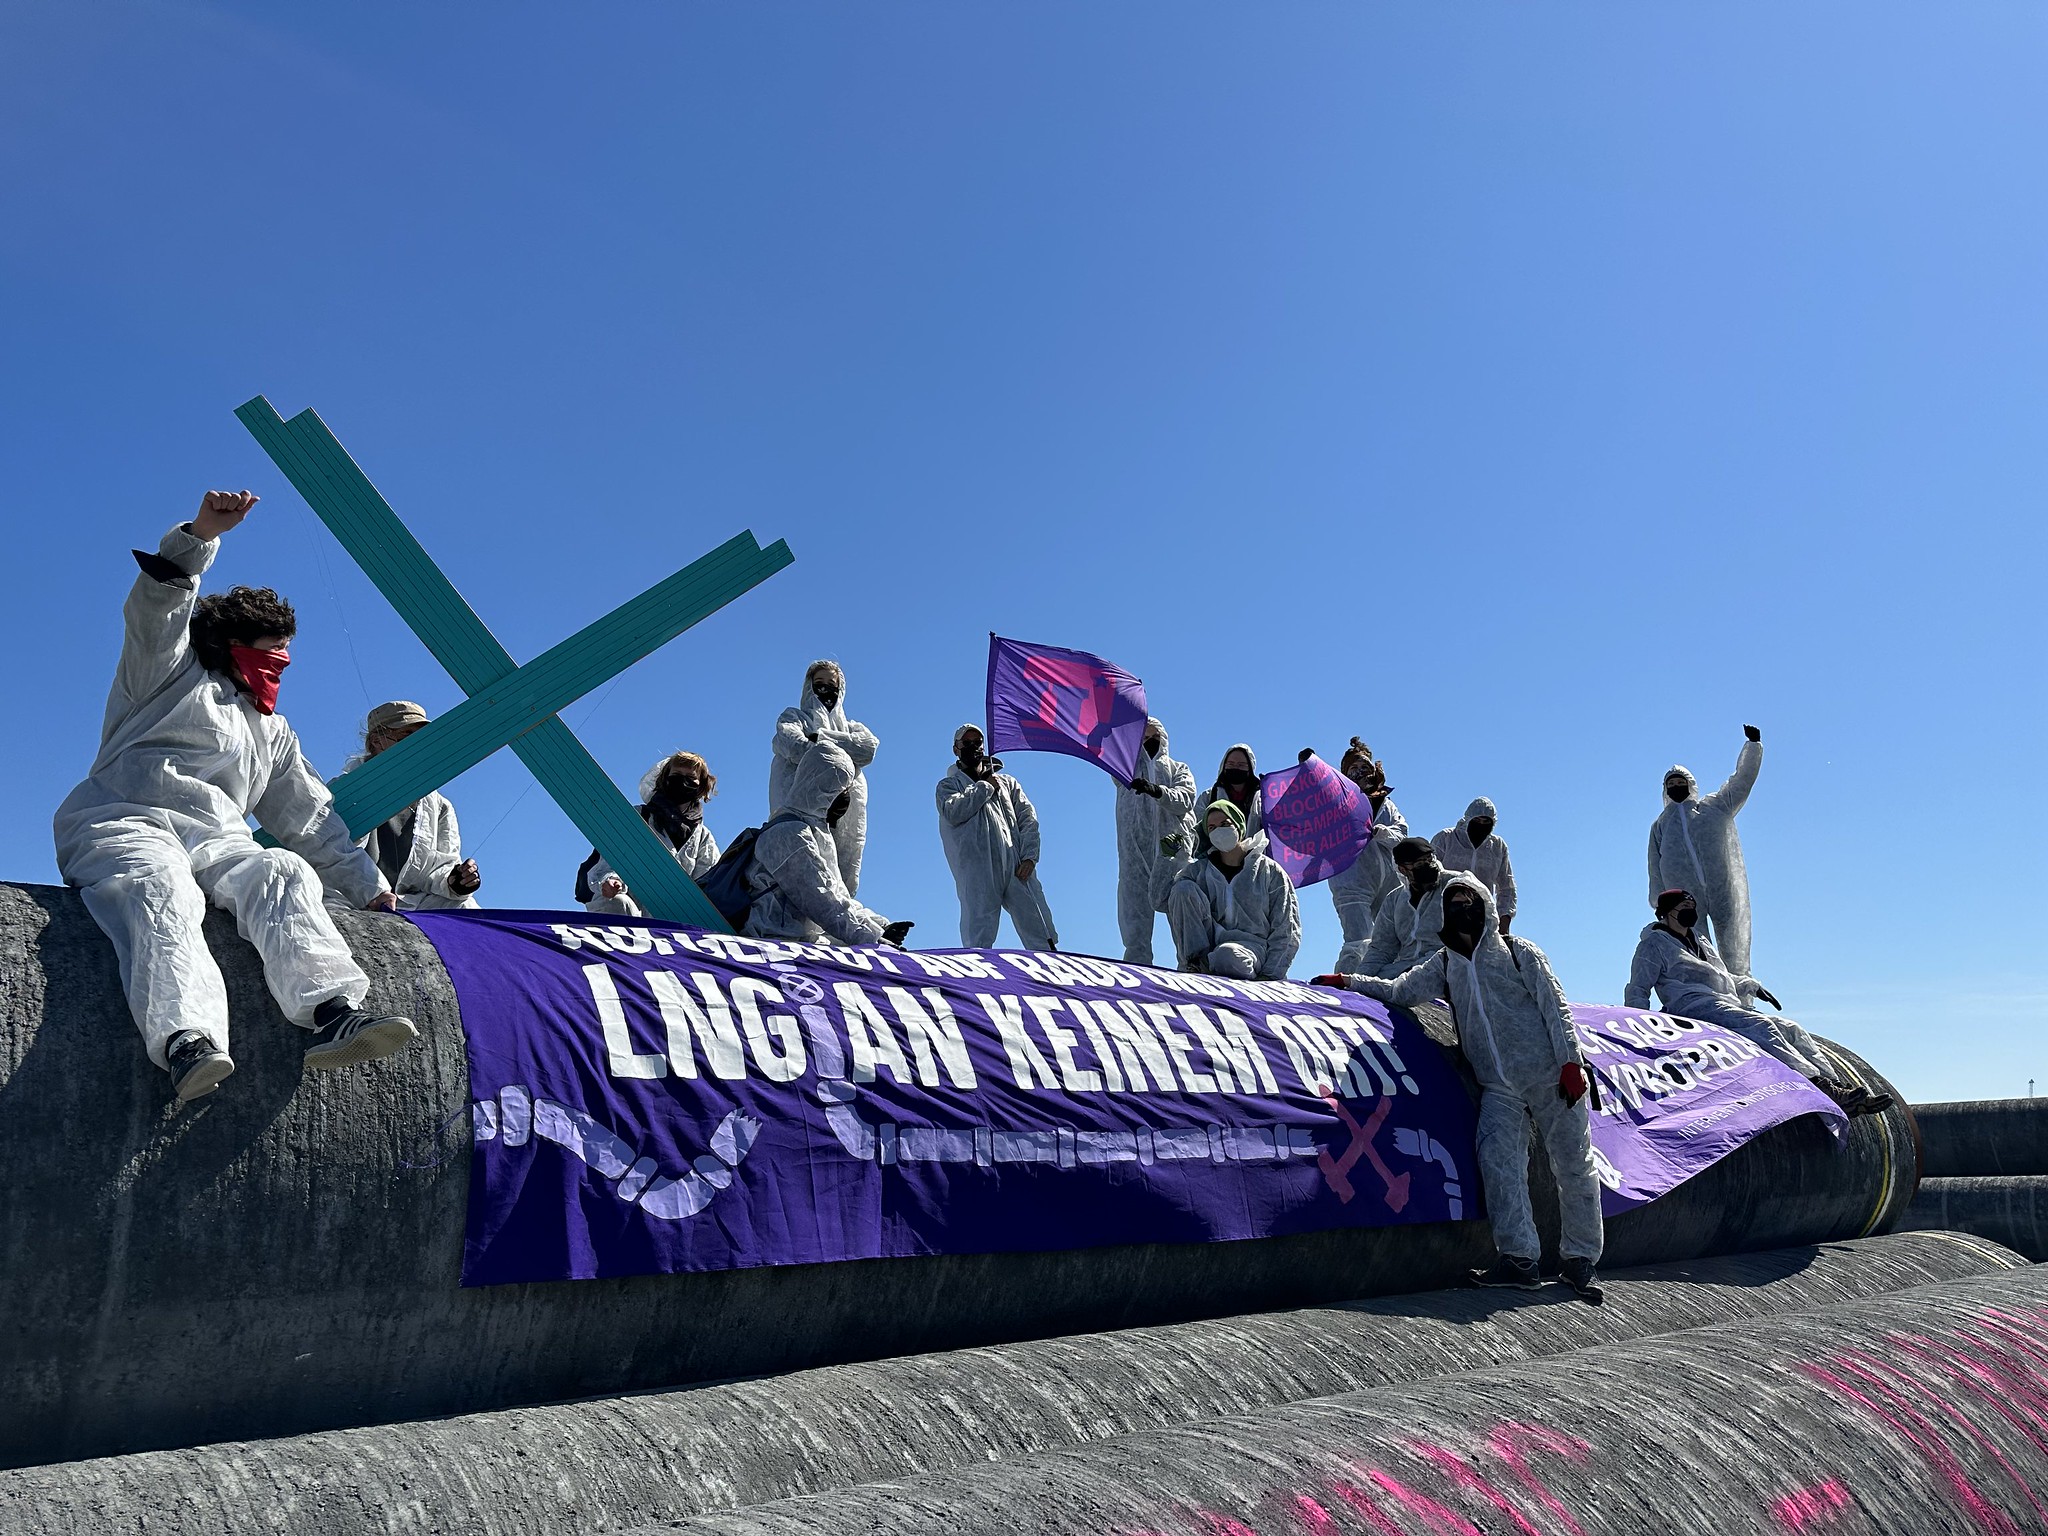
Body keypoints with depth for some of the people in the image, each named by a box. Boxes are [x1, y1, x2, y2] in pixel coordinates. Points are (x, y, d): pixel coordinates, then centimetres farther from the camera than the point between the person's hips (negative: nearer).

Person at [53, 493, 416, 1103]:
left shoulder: (274, 734, 34)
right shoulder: (173, 673, 20)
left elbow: (312, 821, 32)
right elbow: (156, 605, 1)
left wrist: (369, 887, 23)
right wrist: (201, 534, -15)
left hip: (216, 844, 4)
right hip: (122, 828, -4)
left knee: (284, 871, -29)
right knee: (160, 891, -38)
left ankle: (333, 1013, -52)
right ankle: (185, 1040, -61)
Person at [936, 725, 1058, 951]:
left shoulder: (1007, 782, 26)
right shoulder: (948, 786, 19)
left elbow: (1028, 818, 14)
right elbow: (954, 812, -5)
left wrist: (1029, 855, -3)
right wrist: (986, 787, 5)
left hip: (1017, 866, 2)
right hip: (977, 871, -2)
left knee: (1040, 936, -7)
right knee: (978, 938, -10)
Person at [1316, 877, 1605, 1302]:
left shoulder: (1519, 953, 3)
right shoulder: (1445, 964, 14)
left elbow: (1555, 1006, -1)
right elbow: (1400, 991, 11)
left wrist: (1570, 1061, -11)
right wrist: (1347, 982, 4)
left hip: (1551, 1077, -3)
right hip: (1498, 1088, 3)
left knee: (1574, 1168, 0)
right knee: (1498, 1161, -17)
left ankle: (1581, 1260, 13)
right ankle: (1519, 1259, -17)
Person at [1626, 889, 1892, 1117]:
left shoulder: (1699, 940, 31)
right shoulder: (1654, 944, 8)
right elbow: (1637, 992, 2)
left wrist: (1751, 986, 27)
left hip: (1731, 1004, 8)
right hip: (1693, 1005, -8)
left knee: (1790, 1029, -12)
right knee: (1761, 1027, -30)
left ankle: (1836, 1085, -26)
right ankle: (1818, 1084, -45)